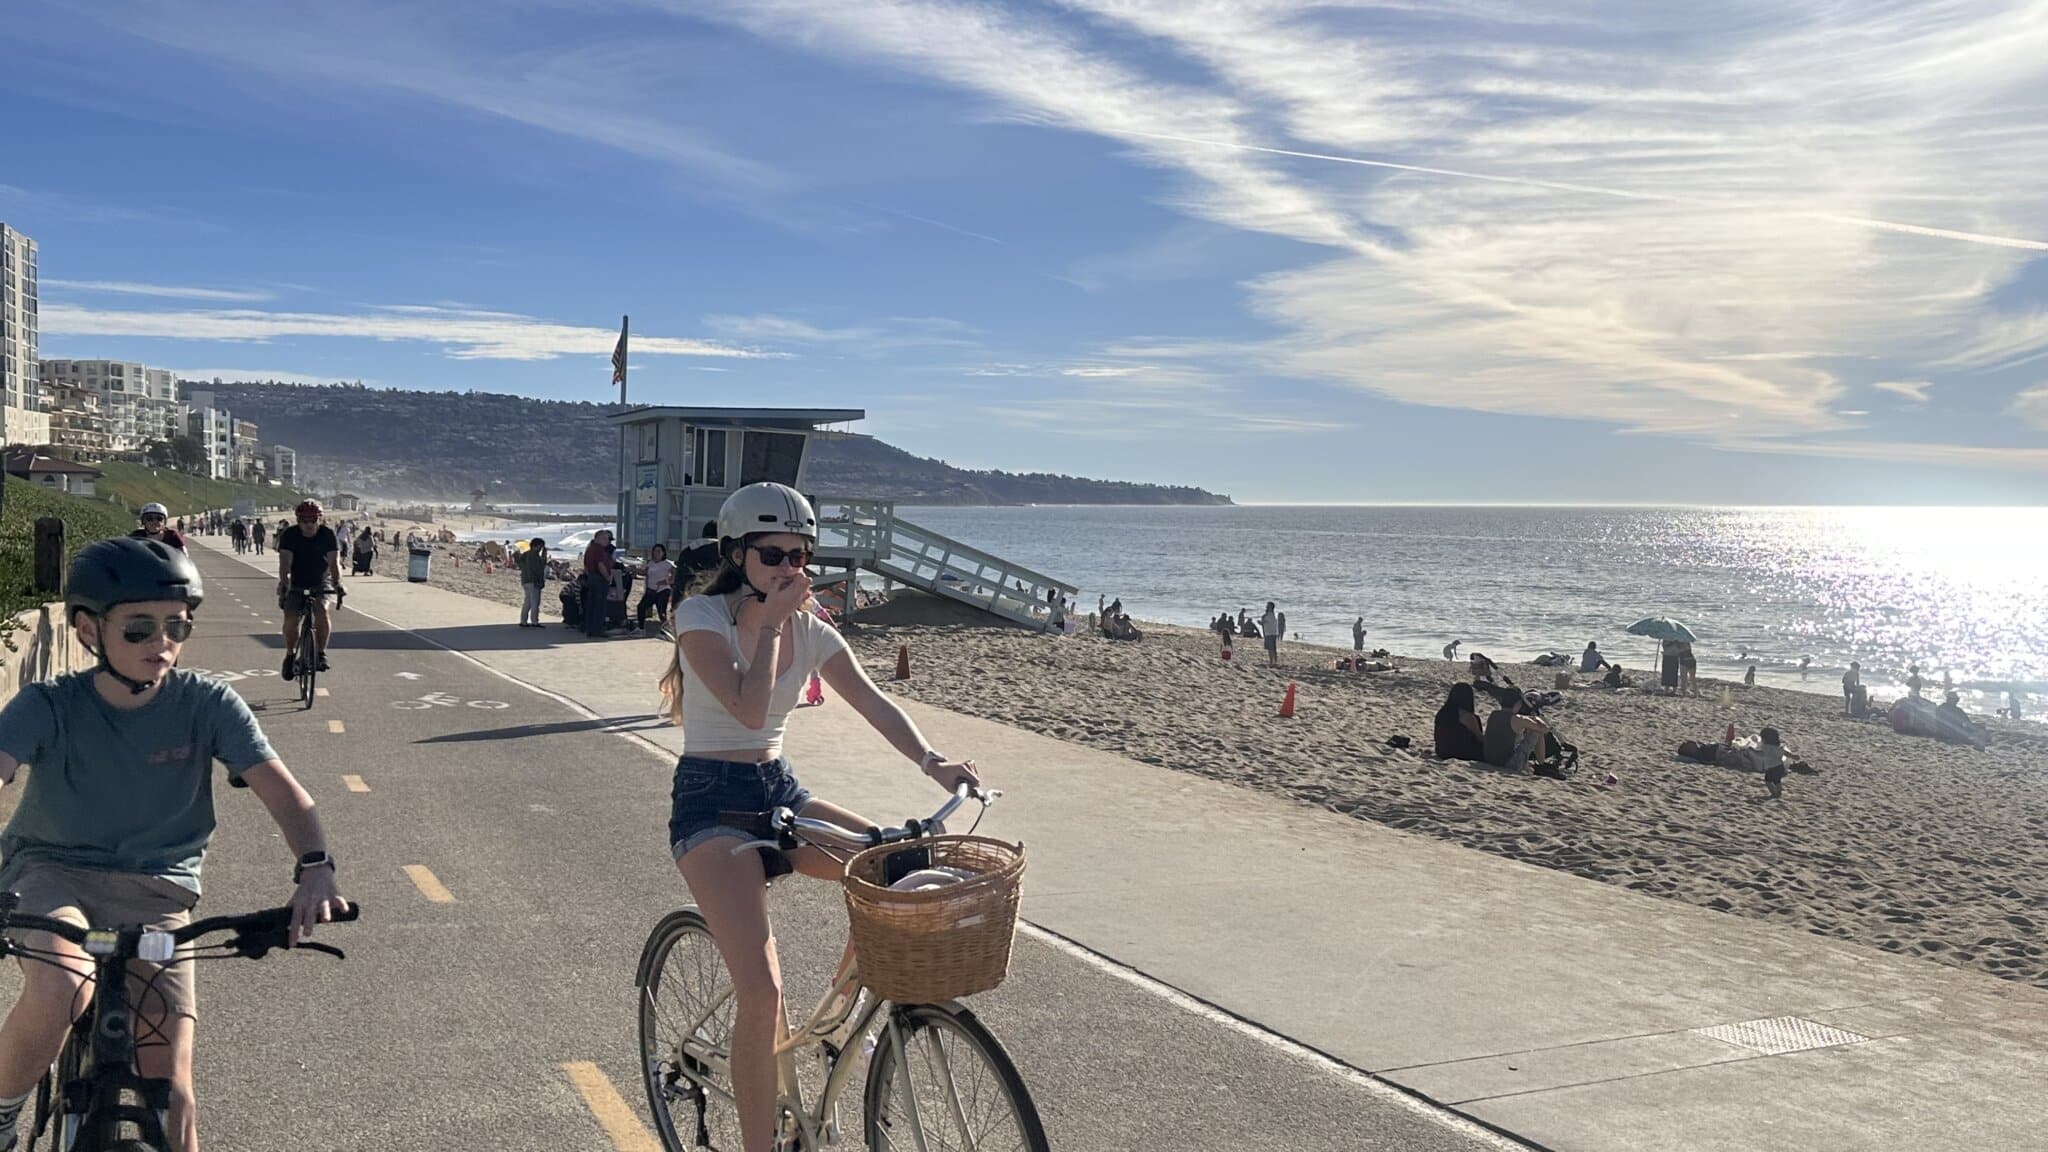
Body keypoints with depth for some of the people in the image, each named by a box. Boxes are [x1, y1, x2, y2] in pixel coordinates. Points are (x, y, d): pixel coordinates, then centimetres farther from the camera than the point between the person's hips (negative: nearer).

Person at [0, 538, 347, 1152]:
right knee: (59, 989, -32)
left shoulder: (206, 704, -10)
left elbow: (281, 789, -18)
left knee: (169, 1086, -7)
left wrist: (315, 869, -38)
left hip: (156, 892, 1)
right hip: (53, 872, -1)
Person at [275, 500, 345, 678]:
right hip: (296, 584, 1)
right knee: (290, 618, -18)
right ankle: (290, 655, 5)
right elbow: (285, 562, -27)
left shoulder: (327, 534, -14)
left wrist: (337, 583, -42)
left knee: (322, 610, -28)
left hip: (321, 583, -1)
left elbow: (334, 561, -24)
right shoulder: (289, 535, -14)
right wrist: (283, 584, -45)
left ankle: (321, 652, -11)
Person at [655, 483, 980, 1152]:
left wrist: (930, 759, -25)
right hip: (710, 800, -6)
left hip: (780, 792, 6)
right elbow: (749, 707, -24)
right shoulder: (701, 615, -11)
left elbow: (872, 702, -10)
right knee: (762, 990, -20)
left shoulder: (810, 632, 4)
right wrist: (771, 620, -17)